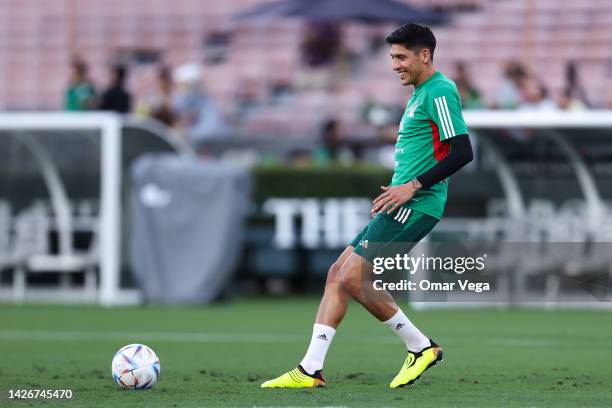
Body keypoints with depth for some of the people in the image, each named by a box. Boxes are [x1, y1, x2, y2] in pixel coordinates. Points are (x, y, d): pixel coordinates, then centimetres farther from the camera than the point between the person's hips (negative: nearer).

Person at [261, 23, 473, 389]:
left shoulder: (440, 91, -11)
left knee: (354, 279, -13)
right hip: (402, 206, 10)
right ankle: (310, 369, 2)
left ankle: (421, 347, 1)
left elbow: (462, 151, -20)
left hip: (416, 206, -10)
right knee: (338, 274, 4)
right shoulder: (419, 95, 20)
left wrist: (413, 186, -19)